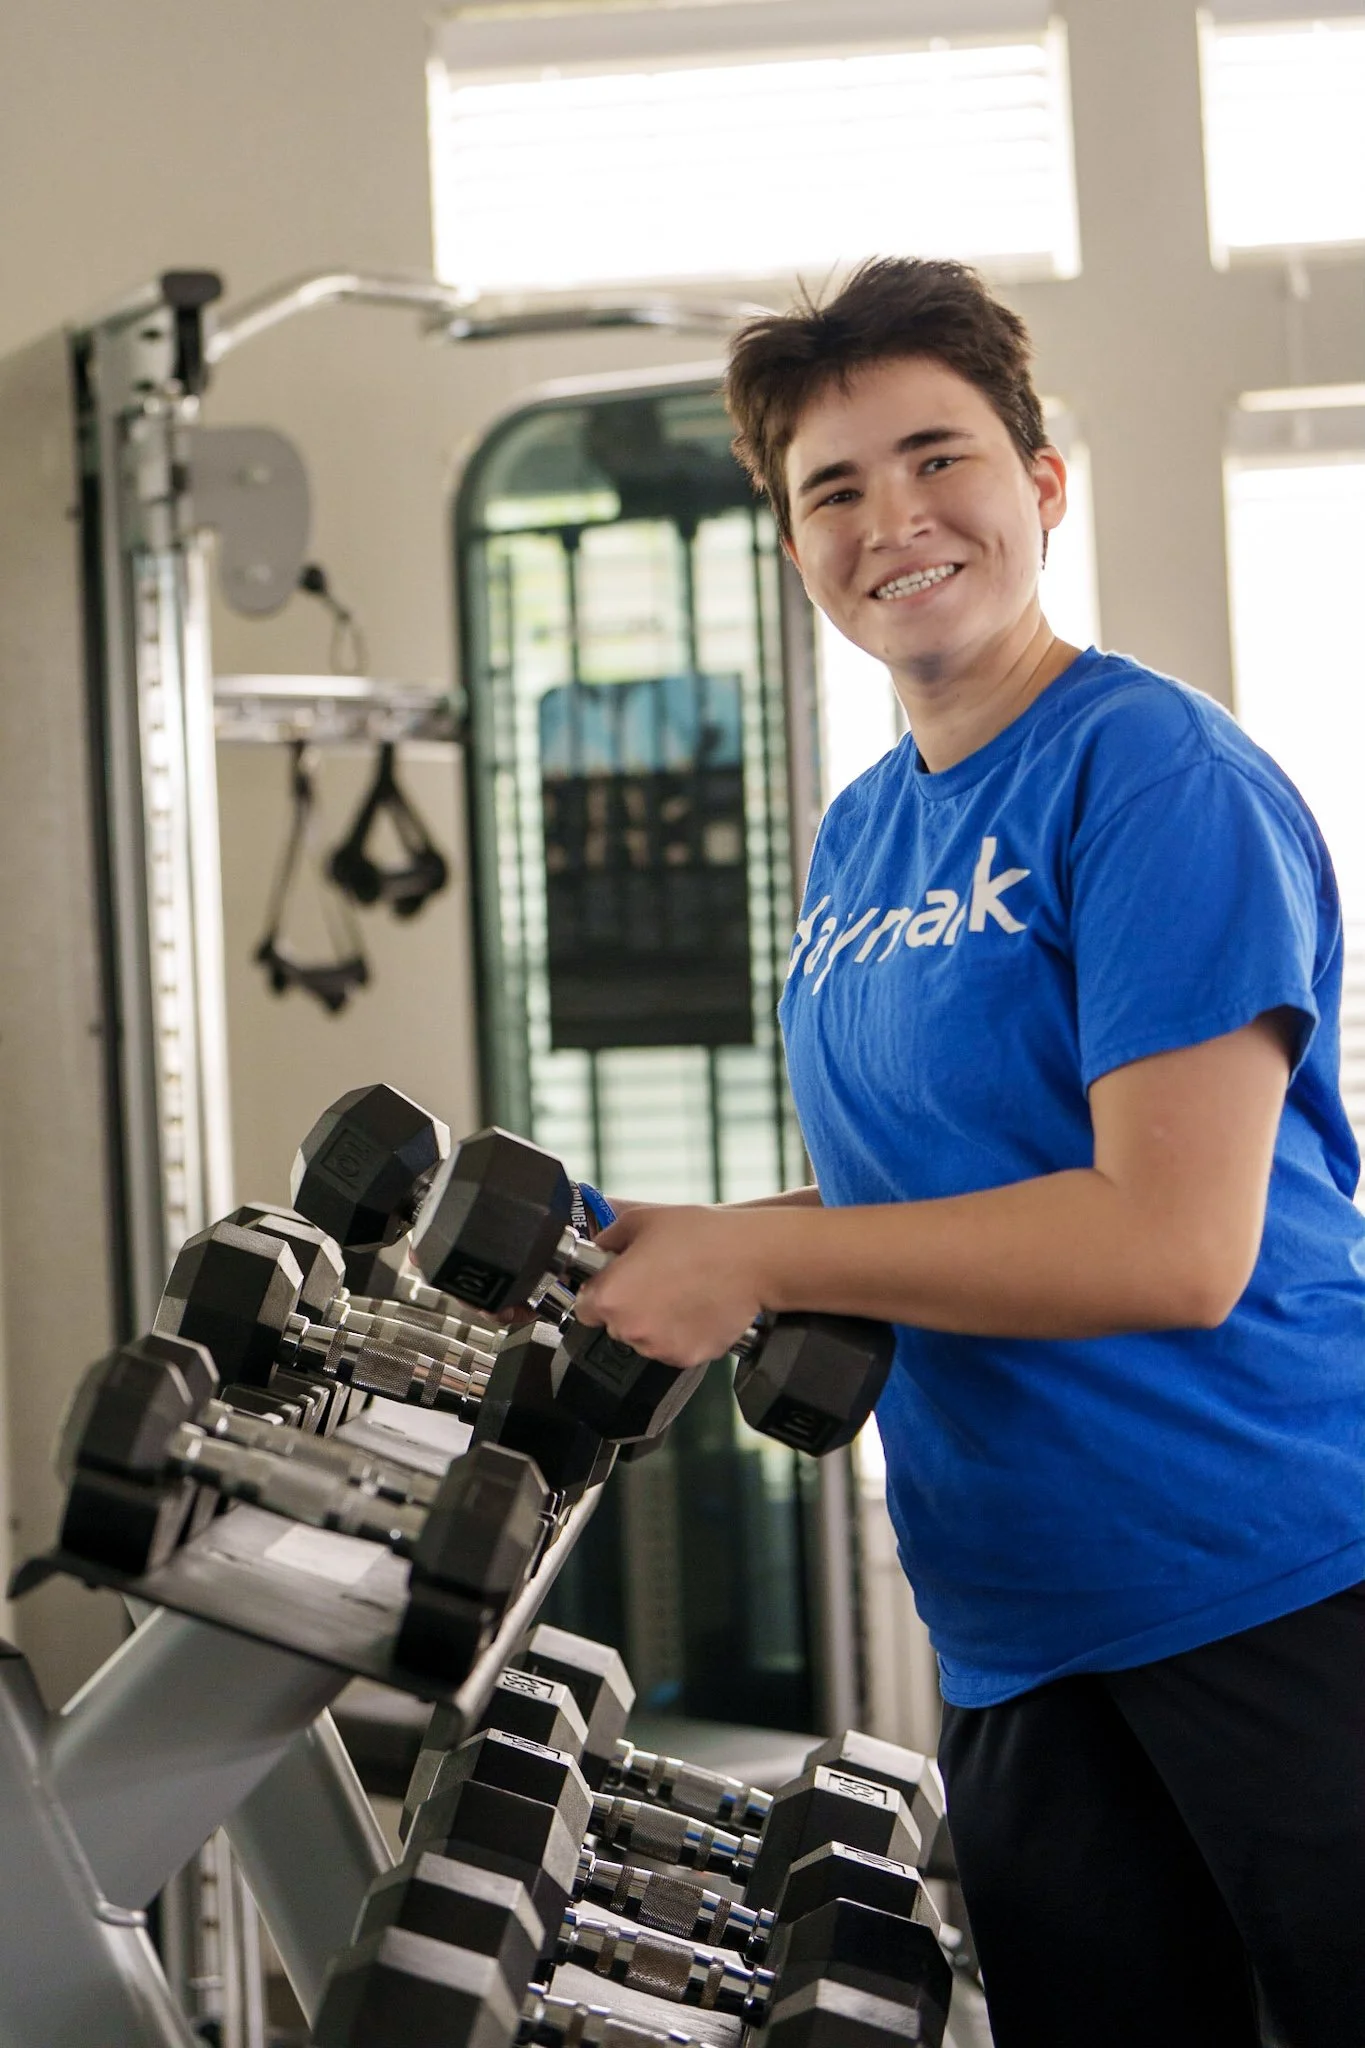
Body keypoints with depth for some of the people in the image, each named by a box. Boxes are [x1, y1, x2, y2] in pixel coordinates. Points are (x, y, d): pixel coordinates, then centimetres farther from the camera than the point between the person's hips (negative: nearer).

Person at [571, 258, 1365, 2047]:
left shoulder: (1159, 775, -13)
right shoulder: (855, 836, 12)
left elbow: (1174, 1240, -21)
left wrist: (752, 1254, -16)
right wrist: (659, 1261, 1)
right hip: (1022, 1636, 8)